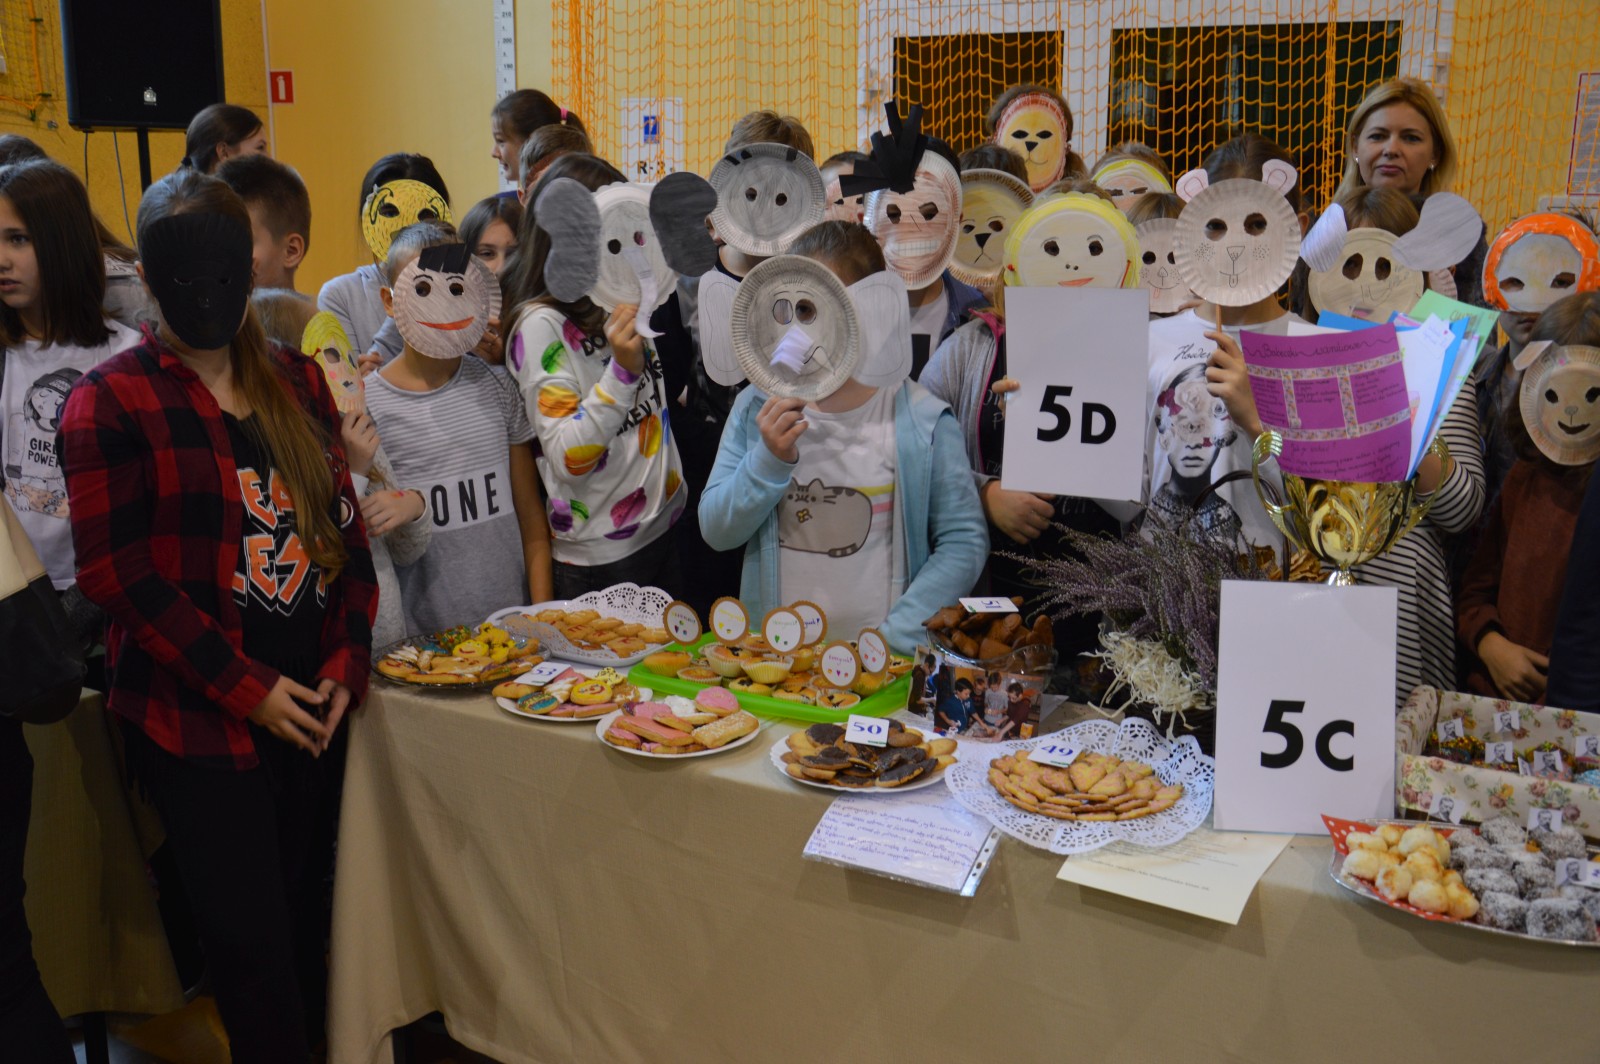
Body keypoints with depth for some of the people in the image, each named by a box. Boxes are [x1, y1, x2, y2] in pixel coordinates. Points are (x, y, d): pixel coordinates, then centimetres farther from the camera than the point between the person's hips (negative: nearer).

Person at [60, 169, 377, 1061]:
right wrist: (248, 688, -14)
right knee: (252, 943, 2)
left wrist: (346, 663, -1)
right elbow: (117, 575, -12)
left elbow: (345, 529, 10)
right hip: (197, 721, -4)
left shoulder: (297, 382, 8)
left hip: (316, 707, 5)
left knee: (312, 921, 15)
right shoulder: (113, 402, -7)